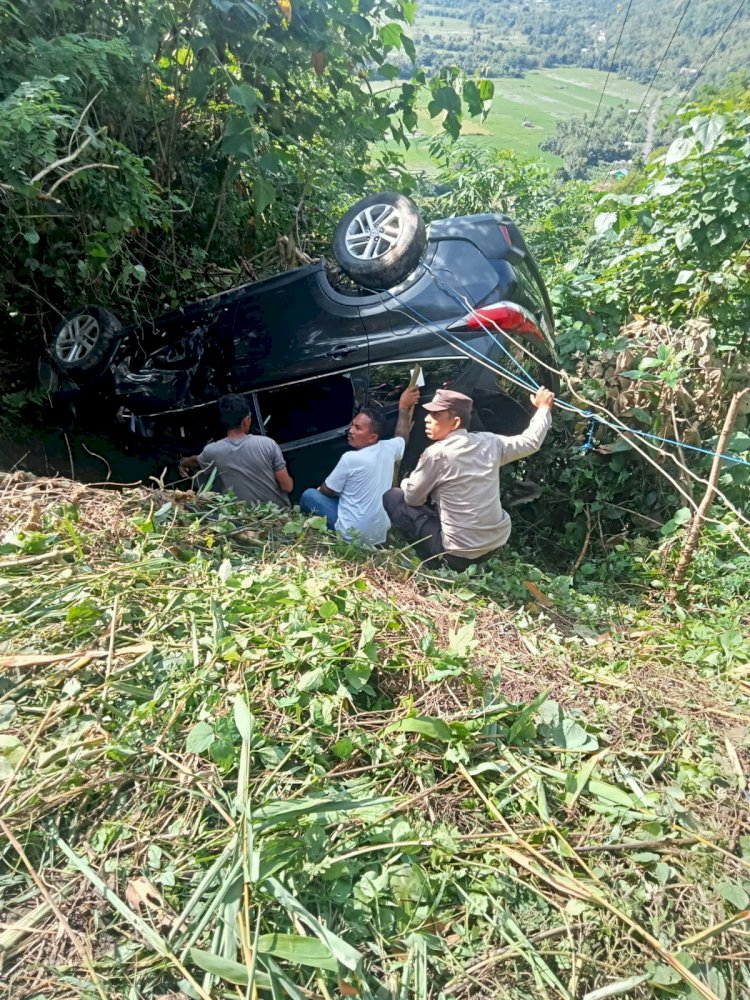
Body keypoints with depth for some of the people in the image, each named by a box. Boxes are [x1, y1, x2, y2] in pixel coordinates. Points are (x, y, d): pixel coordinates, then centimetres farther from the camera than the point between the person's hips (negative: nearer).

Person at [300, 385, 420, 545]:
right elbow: (402, 436, 22)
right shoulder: (388, 448, -4)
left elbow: (327, 491, -5)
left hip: (354, 535, -7)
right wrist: (404, 407, 33)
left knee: (308, 495, 5)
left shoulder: (350, 458, -20)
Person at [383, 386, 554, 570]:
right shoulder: (489, 442, -2)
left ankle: (434, 563, 6)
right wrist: (543, 408, 29)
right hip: (496, 543, 7)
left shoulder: (437, 454, -18)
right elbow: (530, 442, 14)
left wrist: (406, 483, 19)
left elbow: (412, 498, -4)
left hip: (459, 554, -7)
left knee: (392, 497, 2)